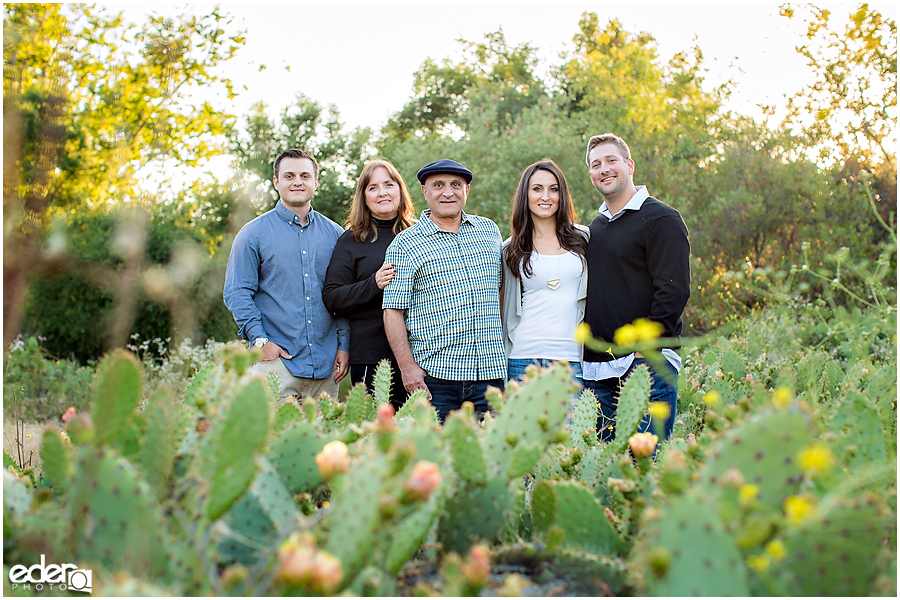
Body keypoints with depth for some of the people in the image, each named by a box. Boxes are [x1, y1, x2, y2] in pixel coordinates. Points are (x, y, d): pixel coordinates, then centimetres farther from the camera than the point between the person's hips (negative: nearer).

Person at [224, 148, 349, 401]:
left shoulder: (334, 234, 11)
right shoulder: (253, 233, 4)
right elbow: (237, 293, 1)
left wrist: (344, 345, 4)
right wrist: (259, 340, -9)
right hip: (277, 360, -3)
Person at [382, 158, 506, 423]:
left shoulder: (490, 231, 13)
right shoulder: (404, 245, 0)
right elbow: (393, 311, -3)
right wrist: (407, 366, -11)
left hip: (490, 371, 4)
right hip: (433, 373, -3)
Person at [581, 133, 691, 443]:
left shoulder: (661, 219, -4)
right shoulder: (594, 228, 18)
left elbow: (674, 291, -12)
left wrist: (645, 349, -17)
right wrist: (584, 351, 11)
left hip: (646, 364, -7)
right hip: (595, 370, 7)